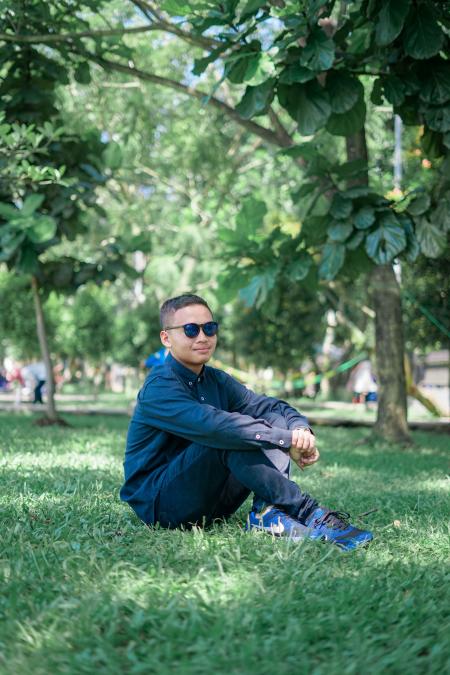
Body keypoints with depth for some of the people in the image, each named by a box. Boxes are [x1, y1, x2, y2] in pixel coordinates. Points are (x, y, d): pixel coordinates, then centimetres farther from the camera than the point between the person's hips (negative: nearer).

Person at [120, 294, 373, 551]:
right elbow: (212, 425, -32)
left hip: (211, 502, 8)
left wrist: (301, 429, -20)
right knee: (229, 438, -32)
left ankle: (269, 512, -26)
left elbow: (272, 406, 4)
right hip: (158, 504, -8)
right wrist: (286, 440, -31)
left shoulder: (217, 381, 11)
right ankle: (306, 512, -30)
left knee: (274, 420, -6)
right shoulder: (159, 387, -17)